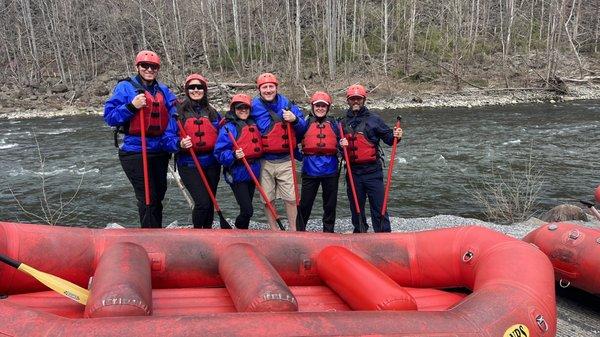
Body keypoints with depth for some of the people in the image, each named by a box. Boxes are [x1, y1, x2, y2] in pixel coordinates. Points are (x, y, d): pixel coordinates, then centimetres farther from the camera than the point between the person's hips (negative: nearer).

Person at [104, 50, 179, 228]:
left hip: (160, 152, 6)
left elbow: (172, 118, 4)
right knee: (147, 198, -7)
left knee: (158, 195, 16)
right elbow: (109, 116, -6)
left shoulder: (163, 91, 11)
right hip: (134, 152, -5)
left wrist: (174, 141, -14)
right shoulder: (125, 88, -2)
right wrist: (132, 106, -20)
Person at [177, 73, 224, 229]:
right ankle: (197, 230, 14)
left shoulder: (212, 112, 9)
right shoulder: (179, 111, -2)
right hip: (189, 165, -4)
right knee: (202, 202, -13)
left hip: (211, 164, 4)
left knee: (210, 202, 11)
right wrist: (180, 144, -21)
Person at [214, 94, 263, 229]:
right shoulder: (228, 128, -10)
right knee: (247, 210, -9)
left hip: (252, 173, 7)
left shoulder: (253, 126, 11)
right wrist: (234, 156, -31)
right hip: (237, 174, -7)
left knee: (247, 210, 16)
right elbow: (220, 153, -15)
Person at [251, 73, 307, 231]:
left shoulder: (287, 104, 0)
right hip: (264, 161, 0)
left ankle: (294, 230, 17)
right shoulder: (254, 106, -2)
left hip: (285, 161, 0)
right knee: (267, 199, 9)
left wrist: (294, 120, -17)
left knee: (291, 198, 3)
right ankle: (274, 230, 25)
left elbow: (303, 128, 4)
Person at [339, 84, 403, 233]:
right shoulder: (343, 122, 11)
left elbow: (388, 137, 0)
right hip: (353, 172, 4)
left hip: (373, 171, -3)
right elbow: (337, 144, 17)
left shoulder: (373, 119, 1)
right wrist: (341, 144, -5)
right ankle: (359, 233, 28)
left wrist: (395, 136, -20)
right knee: (356, 207, 14)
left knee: (379, 206, -3)